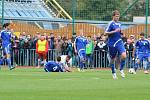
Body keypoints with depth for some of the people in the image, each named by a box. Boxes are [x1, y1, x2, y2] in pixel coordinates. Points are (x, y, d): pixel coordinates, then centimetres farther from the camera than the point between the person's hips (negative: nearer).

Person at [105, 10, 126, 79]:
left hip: (119, 42, 4)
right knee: (112, 59, 6)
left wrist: (120, 33, 11)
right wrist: (114, 31, -21)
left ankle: (121, 69, 2)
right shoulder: (111, 23, -7)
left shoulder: (119, 24, 12)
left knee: (124, 55, -18)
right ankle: (113, 73, 24)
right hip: (112, 44, -4)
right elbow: (106, 33, -14)